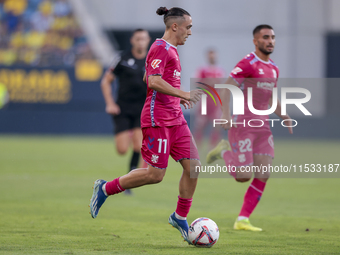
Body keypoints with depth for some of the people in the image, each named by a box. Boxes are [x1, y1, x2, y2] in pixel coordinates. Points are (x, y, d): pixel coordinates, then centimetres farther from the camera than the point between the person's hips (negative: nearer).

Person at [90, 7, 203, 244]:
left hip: (175, 118, 10)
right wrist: (183, 94, -24)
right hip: (157, 119, -10)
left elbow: (147, 79, 28)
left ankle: (180, 217, 12)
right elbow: (153, 81, -24)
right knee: (155, 174, -9)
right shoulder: (160, 48, -12)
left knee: (193, 166, 0)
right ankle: (105, 189, 7)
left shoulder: (171, 49, 18)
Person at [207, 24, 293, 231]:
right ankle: (224, 151, 20)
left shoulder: (274, 69, 15)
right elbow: (227, 88, -15)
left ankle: (243, 220, 4)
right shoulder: (247, 64, -10)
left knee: (263, 175, -3)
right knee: (243, 177, -10)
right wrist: (226, 114, -28)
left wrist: (284, 116, 11)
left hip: (262, 125, 7)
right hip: (243, 124, -7)